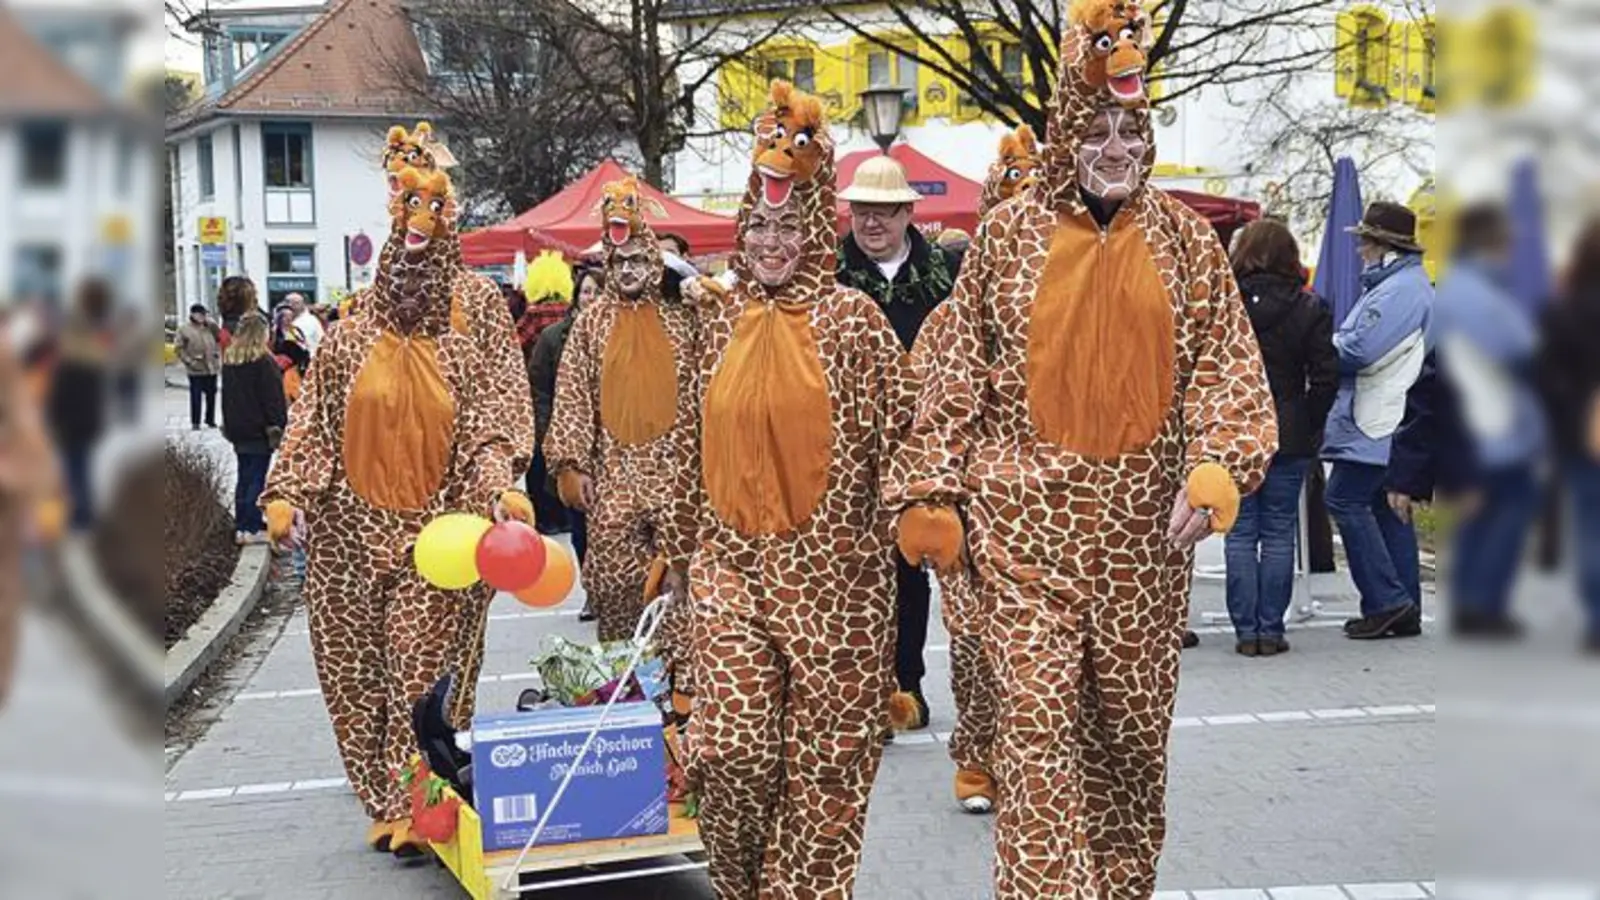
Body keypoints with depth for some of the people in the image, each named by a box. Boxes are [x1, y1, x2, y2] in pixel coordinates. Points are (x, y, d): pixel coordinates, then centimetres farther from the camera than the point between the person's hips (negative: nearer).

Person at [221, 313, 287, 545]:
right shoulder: (262, 361, -14)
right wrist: (278, 426, -8)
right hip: (259, 430, -7)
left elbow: (227, 396, 16)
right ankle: (252, 528, -4)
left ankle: (241, 525, 15)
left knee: (244, 478, 12)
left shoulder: (229, 360, 9)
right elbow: (274, 398, -15)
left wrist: (229, 425, 22)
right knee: (256, 479, -4)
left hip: (237, 429, 7)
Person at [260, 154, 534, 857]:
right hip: (353, 524, 3)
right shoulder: (356, 328, 4)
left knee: (425, 667, -4)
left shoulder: (476, 309, 0)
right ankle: (384, 800, 21)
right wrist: (285, 492, -3)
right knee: (356, 661, 7)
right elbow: (314, 413, 5)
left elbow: (497, 409, -3)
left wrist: (502, 486, -17)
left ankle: (412, 805, 7)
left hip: (438, 529, -2)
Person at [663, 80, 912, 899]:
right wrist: (682, 546, 18)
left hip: (829, 565, -2)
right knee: (732, 742, -5)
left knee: (822, 747, 3)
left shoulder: (851, 317, -3)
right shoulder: (720, 319, 8)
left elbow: (895, 433, -3)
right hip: (732, 559, 3)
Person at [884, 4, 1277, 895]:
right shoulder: (1010, 232, 2)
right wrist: (931, 493, -4)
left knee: (1136, 712, 11)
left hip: (1145, 518, 2)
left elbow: (1227, 359, 2)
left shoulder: (1184, 236, 6)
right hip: (1029, 513, -2)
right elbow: (954, 369, 1)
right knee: (1036, 713, -6)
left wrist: (1216, 465, -14)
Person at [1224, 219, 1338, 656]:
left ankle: (1246, 631, 6)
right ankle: (1271, 629, 8)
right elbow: (1326, 376, -4)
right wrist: (1310, 427, 6)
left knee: (1240, 533, 5)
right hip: (1289, 437, 1)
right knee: (1278, 533, 7)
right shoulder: (1310, 309, -3)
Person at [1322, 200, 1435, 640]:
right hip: (1388, 421, 11)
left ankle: (1387, 600, -8)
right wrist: (1334, 339, 4)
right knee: (1387, 508, 12)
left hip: (1377, 424, -11)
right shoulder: (1406, 283, 20)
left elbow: (1359, 348, -21)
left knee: (1345, 500, -9)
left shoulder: (1400, 289, -15)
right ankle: (1404, 611, 15)